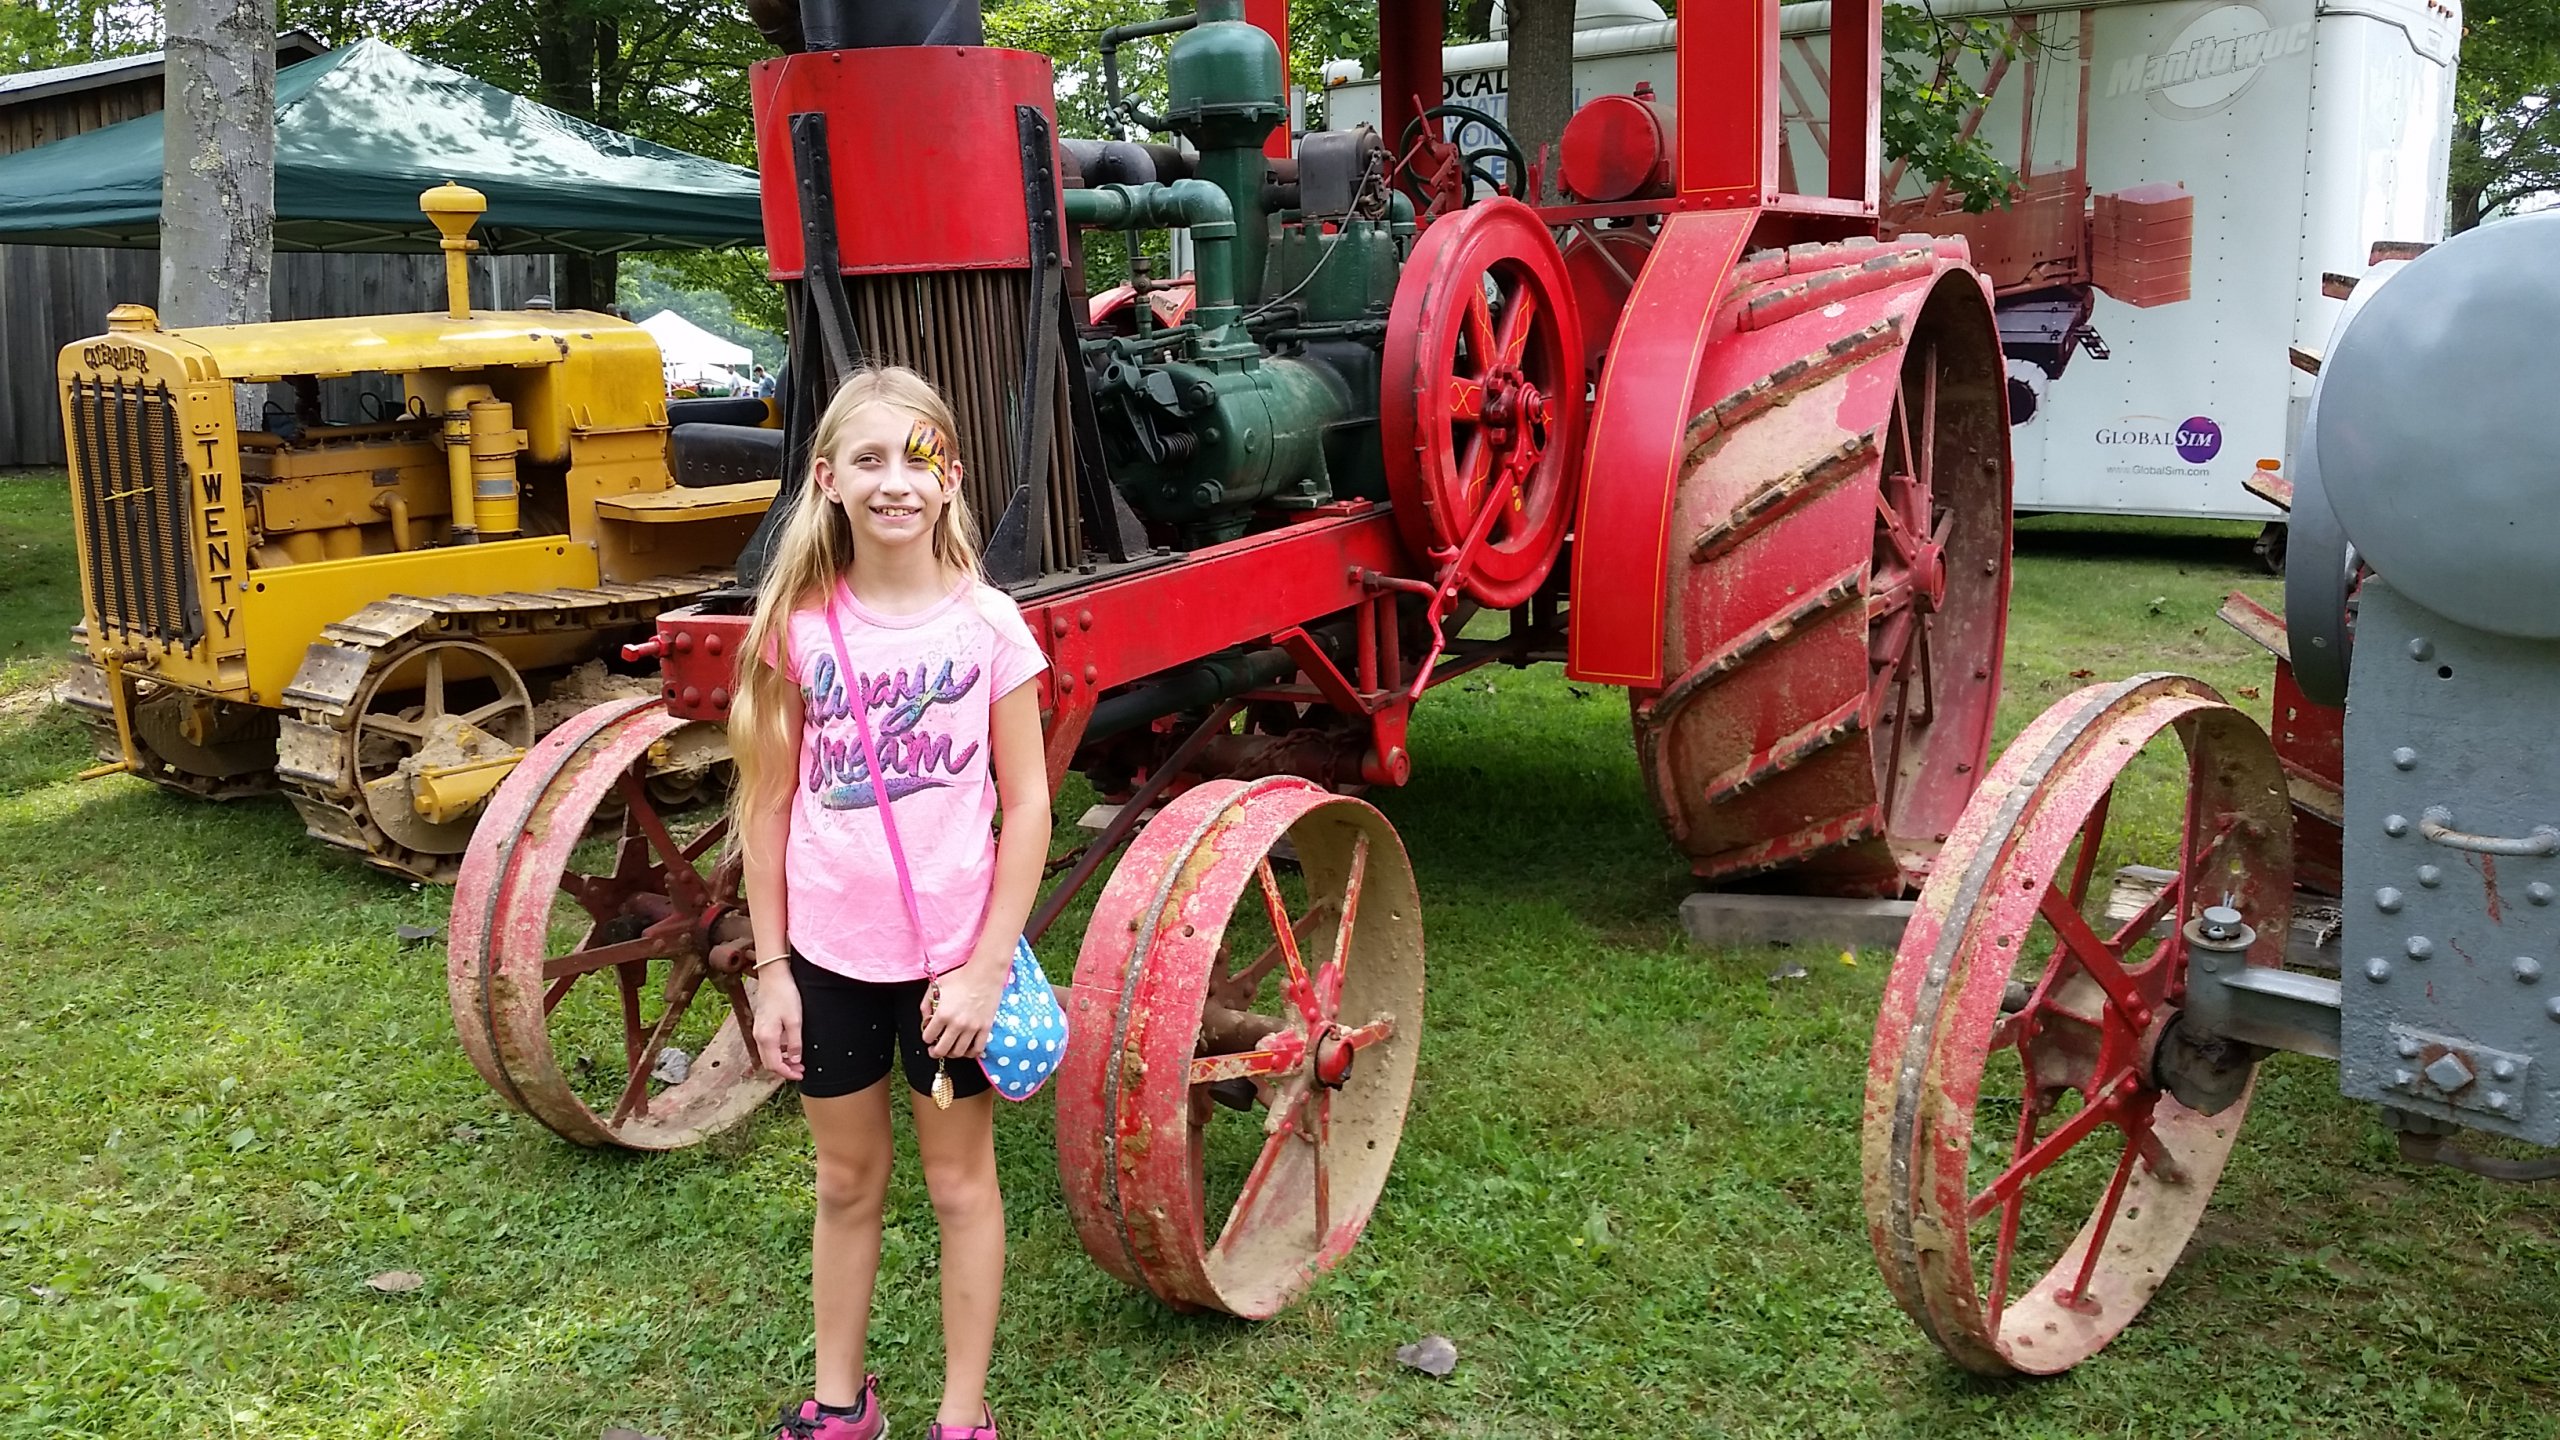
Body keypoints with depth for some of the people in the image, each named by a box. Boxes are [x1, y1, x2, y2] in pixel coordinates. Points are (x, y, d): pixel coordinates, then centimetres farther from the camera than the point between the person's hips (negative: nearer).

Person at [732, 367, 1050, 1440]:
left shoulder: (986, 624, -9)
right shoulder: (801, 627, -4)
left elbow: (1027, 804, -7)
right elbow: (769, 805, 1)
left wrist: (985, 968, -10)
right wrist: (770, 969, 0)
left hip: (951, 956, -2)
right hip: (829, 954, 2)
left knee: (960, 1181, 13)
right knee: (847, 1180, 18)